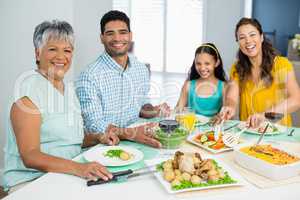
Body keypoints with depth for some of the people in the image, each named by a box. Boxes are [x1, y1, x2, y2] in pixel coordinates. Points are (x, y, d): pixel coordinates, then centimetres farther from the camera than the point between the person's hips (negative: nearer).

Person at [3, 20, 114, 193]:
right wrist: (78, 168, -34)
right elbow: (29, 156, -20)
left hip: (67, 176, 8)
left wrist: (99, 138, 1)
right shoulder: (30, 87, -13)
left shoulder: (69, 88, 10)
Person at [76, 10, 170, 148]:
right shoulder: (89, 76, -15)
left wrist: (153, 111, -4)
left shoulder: (142, 69, 5)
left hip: (134, 143, 6)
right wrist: (130, 133, -31)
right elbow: (93, 125, -17)